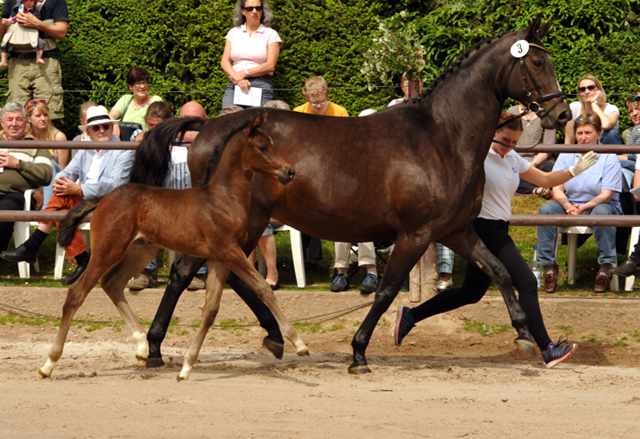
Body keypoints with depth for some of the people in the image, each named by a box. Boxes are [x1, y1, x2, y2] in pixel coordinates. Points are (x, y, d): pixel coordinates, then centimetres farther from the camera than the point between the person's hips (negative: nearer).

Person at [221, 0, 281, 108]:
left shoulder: (270, 34, 8)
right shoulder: (233, 33, 17)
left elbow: (271, 66, -2)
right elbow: (225, 61, 8)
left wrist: (244, 73, -10)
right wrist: (237, 78, -11)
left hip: (260, 86, -2)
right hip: (234, 86, 2)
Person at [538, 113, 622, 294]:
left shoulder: (609, 158, -4)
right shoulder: (566, 156, 7)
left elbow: (605, 196, -12)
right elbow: (557, 190, -2)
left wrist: (583, 208, -28)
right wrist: (568, 206, -24)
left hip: (599, 205, -3)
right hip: (570, 206, 3)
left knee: (601, 212, -39)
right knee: (547, 209, -27)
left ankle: (606, 269, -32)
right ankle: (548, 268, -25)